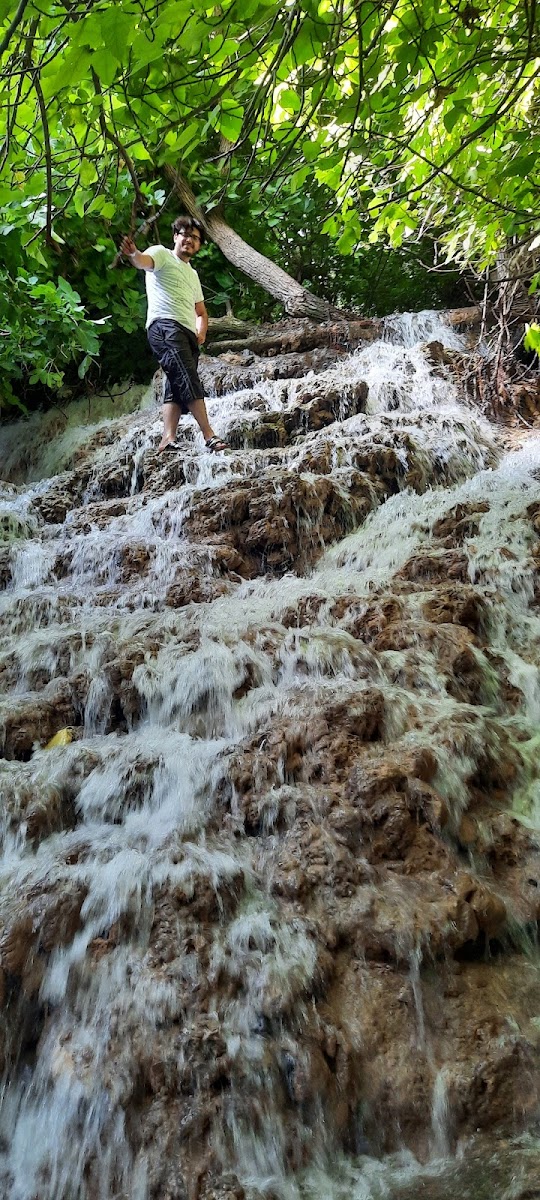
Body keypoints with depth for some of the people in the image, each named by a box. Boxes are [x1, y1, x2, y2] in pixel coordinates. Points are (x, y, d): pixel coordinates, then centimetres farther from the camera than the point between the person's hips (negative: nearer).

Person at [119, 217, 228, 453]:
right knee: (189, 381, -19)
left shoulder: (193, 274, 32)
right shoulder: (162, 254, 9)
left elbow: (201, 312, 33)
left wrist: (201, 332, 11)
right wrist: (133, 254, -40)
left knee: (177, 388, -4)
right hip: (165, 326, -8)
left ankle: (167, 441, -12)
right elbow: (145, 261, -15)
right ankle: (209, 436, -25)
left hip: (188, 333, 8)